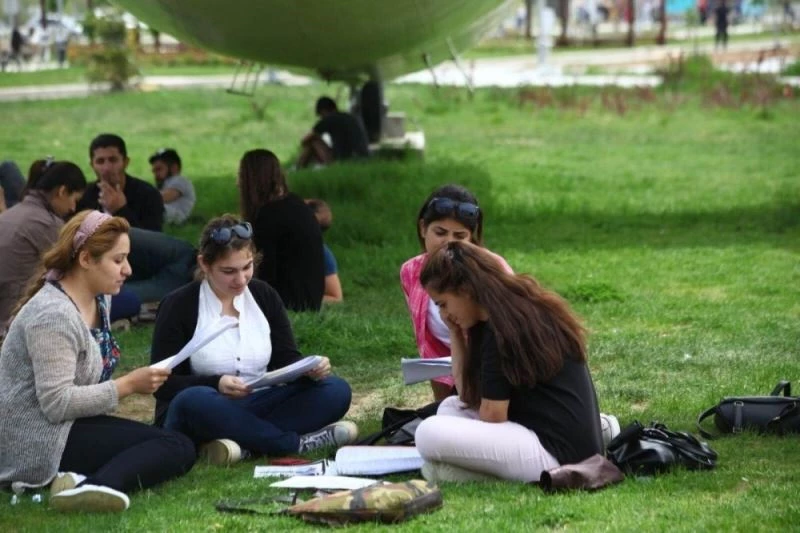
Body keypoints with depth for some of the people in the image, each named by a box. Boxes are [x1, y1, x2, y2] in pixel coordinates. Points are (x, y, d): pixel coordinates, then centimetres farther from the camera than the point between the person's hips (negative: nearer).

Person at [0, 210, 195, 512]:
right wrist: (128, 386, -19)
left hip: (69, 427, 10)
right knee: (177, 448, -15)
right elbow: (56, 403, -25)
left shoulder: (98, 300, 10)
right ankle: (96, 486, -39)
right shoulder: (53, 315, -19)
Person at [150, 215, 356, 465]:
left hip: (257, 407, 4)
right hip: (203, 416, -4)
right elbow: (163, 384, -11)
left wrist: (309, 369, -18)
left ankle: (245, 444, -32)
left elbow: (286, 360, 6)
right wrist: (216, 384, -28)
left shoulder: (264, 296, 7)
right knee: (193, 401, -39)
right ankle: (298, 442, -29)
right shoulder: (179, 306, -6)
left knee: (336, 391, -16)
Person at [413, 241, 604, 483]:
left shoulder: (502, 328, -14)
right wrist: (456, 335, 9)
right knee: (450, 408, 21)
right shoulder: (525, 311, 15)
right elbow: (469, 397, 16)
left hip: (557, 452, -11)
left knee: (429, 434, -20)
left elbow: (492, 415, -13)